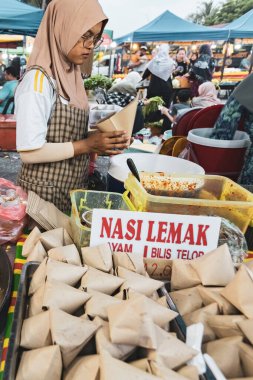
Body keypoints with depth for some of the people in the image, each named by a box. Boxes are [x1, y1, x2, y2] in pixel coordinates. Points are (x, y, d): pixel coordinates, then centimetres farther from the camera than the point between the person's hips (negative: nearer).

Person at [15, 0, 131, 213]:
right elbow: (30, 152, -22)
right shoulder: (38, 79, -18)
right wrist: (87, 145, -20)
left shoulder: (72, 75, 6)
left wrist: (101, 141, -5)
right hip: (45, 193, -7)